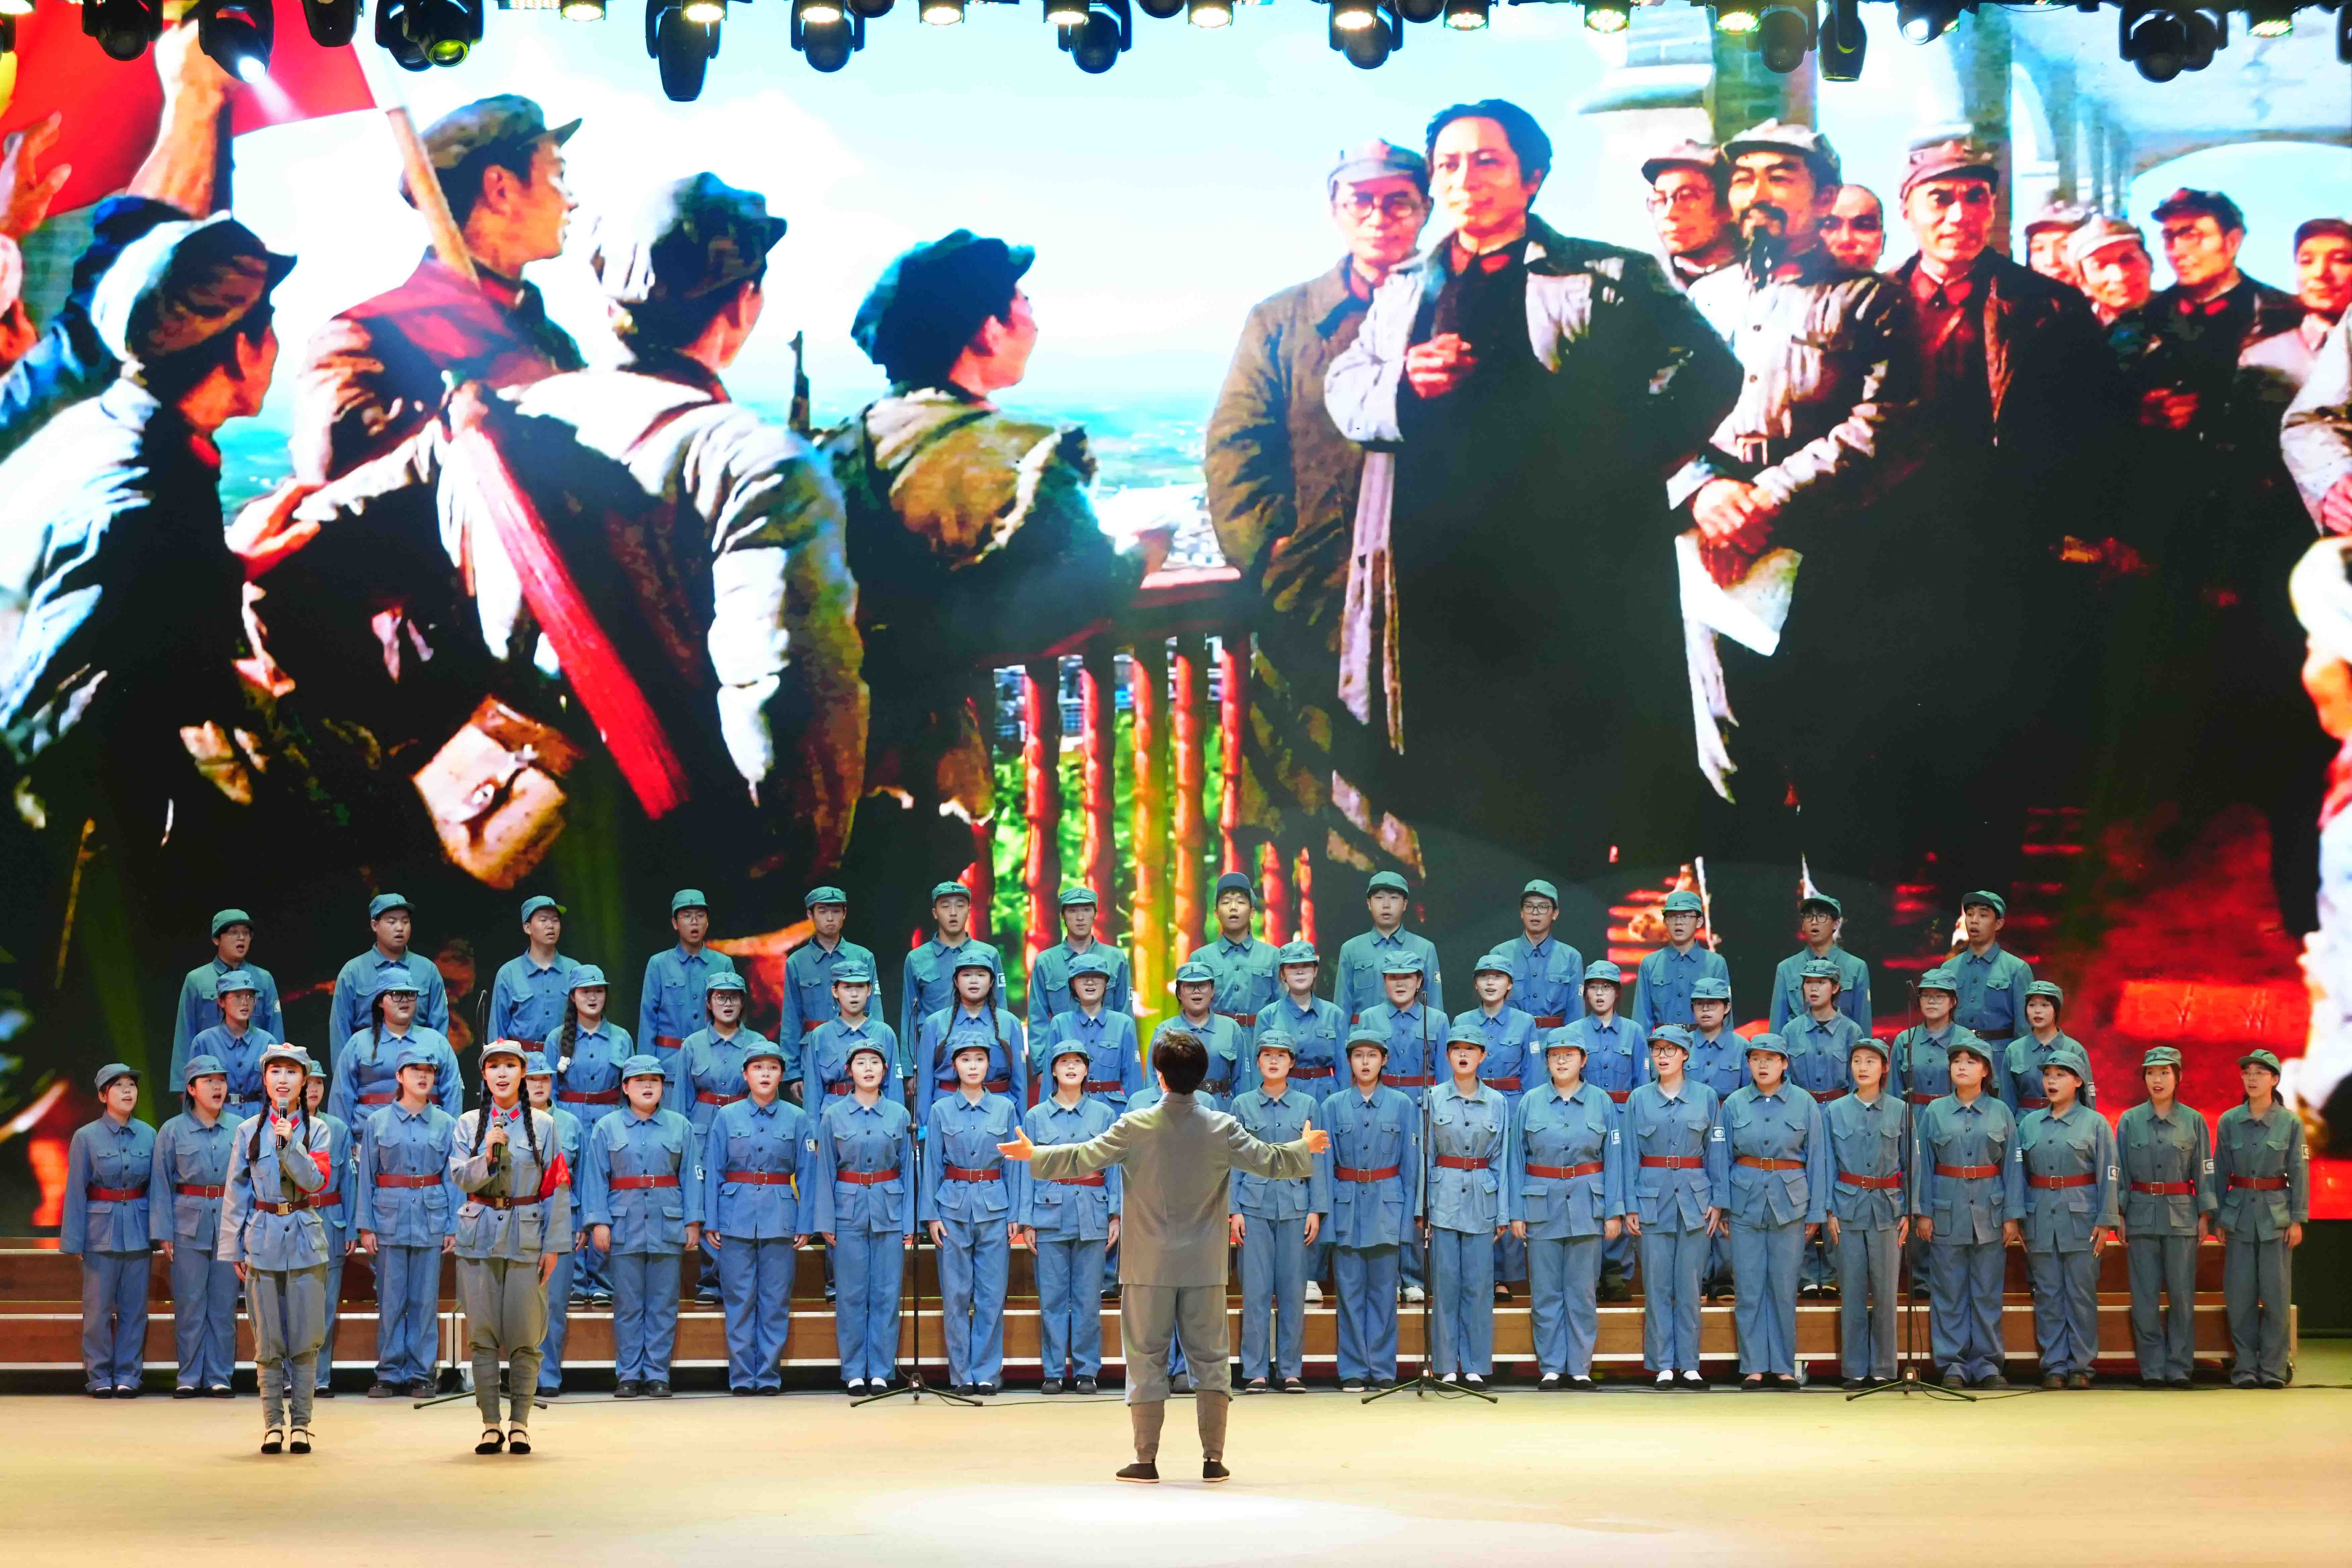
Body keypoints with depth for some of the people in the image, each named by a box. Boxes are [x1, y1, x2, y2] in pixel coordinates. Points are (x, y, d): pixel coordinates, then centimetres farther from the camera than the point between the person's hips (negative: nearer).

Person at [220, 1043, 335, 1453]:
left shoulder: (315, 1130, 4)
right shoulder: (248, 1131, 5)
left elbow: (317, 1181, -8)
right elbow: (236, 1194, 6)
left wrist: (290, 1144, -20)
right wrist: (234, 1249, 4)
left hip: (306, 1239, 0)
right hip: (263, 1239, 0)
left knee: (306, 1337, 1)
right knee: (268, 1339, 3)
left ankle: (300, 1423, 8)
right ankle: (273, 1423, 11)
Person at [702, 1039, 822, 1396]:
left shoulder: (798, 1119, 5)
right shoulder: (727, 1118, 5)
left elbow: (807, 1175, 5)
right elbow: (712, 1172, 5)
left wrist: (805, 1225, -1)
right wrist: (710, 1222, 0)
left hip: (781, 1218, 0)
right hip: (737, 1215, 0)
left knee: (776, 1300, 2)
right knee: (740, 1299, 1)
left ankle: (770, 1375, 8)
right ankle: (741, 1377, 7)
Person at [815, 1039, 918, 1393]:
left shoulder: (900, 1115, 5)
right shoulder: (833, 1116, 2)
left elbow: (908, 1171, 6)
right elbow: (826, 1172, 3)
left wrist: (909, 1223, 1)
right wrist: (826, 1222, -3)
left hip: (889, 1211, 1)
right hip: (849, 1208, -1)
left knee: (887, 1294, 1)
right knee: (851, 1295, 1)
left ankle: (881, 1372, 8)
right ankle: (854, 1372, 9)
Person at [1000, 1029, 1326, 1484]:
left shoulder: (1136, 1127, -9)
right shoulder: (1222, 1129, -5)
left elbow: (1085, 1159, -4)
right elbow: (1268, 1161, 4)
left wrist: (1034, 1156, 12)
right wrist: (1306, 1148, 24)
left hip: (1149, 1267, -1)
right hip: (1204, 1267, 1)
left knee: (1147, 1360, 7)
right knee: (1212, 1358, 10)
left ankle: (1146, 1460, 7)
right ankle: (1213, 1459, 8)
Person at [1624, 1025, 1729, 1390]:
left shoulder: (1706, 1097, 6)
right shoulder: (1639, 1099, 6)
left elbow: (1717, 1153, 6)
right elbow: (1630, 1155, 5)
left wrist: (1718, 1202, -1)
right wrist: (1630, 1207, -2)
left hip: (1695, 1199, 0)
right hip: (1652, 1198, 0)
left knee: (1689, 1287, 1)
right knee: (1657, 1286, 1)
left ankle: (1689, 1365, 7)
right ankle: (1662, 1366, 6)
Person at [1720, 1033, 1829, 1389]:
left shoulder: (1804, 1103, 2)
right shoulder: (1735, 1104, 4)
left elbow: (1817, 1159, 5)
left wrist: (1816, 1212, 2)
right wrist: (1721, 1207, 4)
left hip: (1790, 1203, -1)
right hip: (1745, 1200, 1)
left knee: (1784, 1287, 2)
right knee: (1749, 1288, 1)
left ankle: (1783, 1366, 11)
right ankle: (1753, 1367, 8)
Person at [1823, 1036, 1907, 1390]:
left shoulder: (1900, 1111, 4)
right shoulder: (1835, 1111, 5)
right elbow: (1828, 1165, 6)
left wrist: (1908, 1213, -1)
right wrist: (1829, 1211, -1)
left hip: (1887, 1207, 0)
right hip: (1848, 1205, 0)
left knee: (1886, 1292, 0)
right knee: (1852, 1293, 2)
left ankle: (1883, 1369, 8)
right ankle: (1855, 1370, 7)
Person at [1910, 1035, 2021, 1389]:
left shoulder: (2001, 1113, 5)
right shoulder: (1935, 1112, 3)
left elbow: (2011, 1167, 5)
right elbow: (1923, 1165, 4)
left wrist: (2012, 1215, 0)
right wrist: (1922, 1212, -2)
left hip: (1989, 1211, 0)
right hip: (1947, 1210, 0)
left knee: (1988, 1291, 3)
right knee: (1949, 1291, 2)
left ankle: (1987, 1363, 10)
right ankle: (1953, 1364, 8)